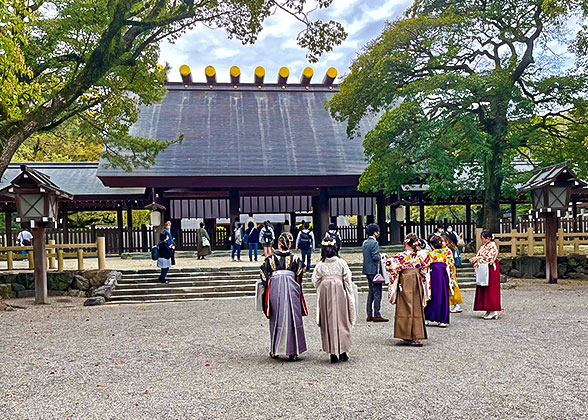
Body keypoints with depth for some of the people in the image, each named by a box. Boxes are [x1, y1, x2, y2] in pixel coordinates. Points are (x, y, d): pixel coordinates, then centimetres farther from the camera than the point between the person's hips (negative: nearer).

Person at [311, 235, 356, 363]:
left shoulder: (320, 265, -3)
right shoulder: (341, 262, -4)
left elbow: (315, 281, -1)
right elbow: (347, 280, -1)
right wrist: (350, 295, 8)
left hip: (325, 295, 1)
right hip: (340, 294, 0)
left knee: (329, 322, 7)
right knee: (341, 321, 8)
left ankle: (333, 353, 7)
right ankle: (343, 352, 8)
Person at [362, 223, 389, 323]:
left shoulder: (365, 243, 13)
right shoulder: (374, 243, -14)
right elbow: (375, 257, -20)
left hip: (367, 270, 9)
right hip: (374, 270, -9)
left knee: (371, 292, 14)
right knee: (377, 293, -4)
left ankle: (369, 315, 16)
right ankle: (376, 315, -3)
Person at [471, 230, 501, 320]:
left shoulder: (493, 246, -7)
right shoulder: (483, 247, 16)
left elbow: (489, 258, -16)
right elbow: (478, 257, 13)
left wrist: (478, 258, -14)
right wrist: (475, 260, -9)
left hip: (491, 270, -8)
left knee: (491, 290, -7)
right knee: (483, 290, 5)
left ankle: (493, 312, -4)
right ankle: (488, 311, 11)